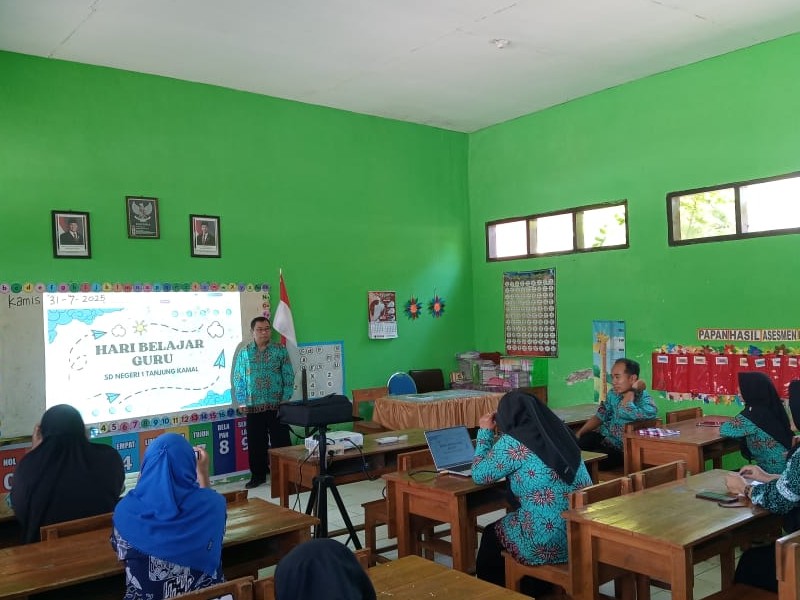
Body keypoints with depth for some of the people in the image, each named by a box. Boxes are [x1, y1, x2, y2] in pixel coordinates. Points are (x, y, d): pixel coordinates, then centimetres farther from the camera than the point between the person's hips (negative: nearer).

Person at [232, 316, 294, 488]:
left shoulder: (280, 351, 2)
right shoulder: (244, 353, 5)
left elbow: (289, 377, 1)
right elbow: (238, 380, 7)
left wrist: (285, 399, -7)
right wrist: (241, 402, -1)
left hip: (277, 406, -1)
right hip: (253, 407, 2)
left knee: (280, 441, 2)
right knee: (255, 443, 8)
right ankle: (258, 475, 22)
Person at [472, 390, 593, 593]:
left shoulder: (512, 443, -13)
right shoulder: (559, 432, 6)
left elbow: (479, 474, 0)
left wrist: (485, 432, 10)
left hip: (547, 545, -6)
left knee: (490, 535, 24)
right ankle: (535, 588, 45)